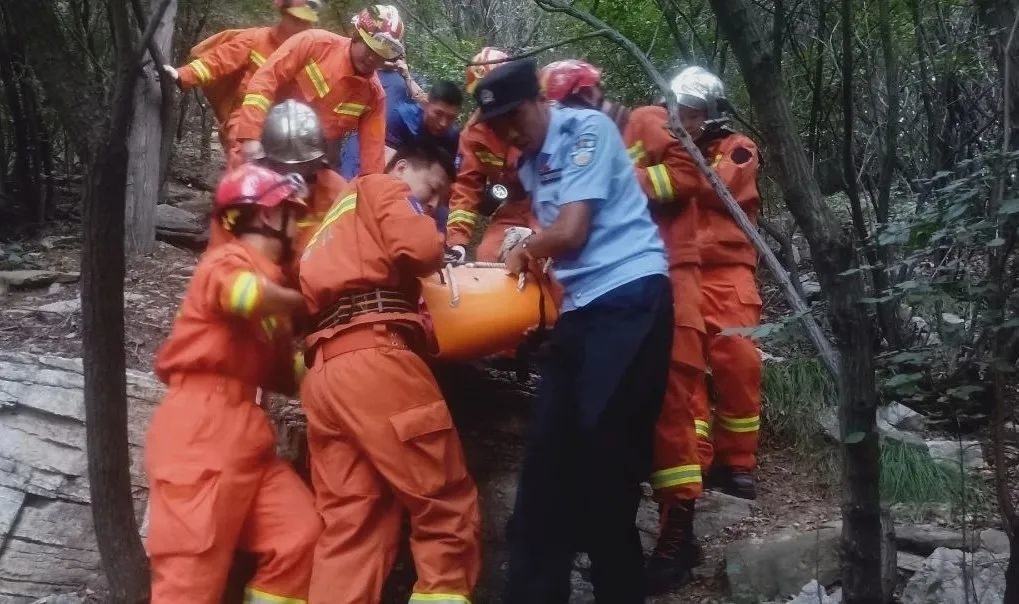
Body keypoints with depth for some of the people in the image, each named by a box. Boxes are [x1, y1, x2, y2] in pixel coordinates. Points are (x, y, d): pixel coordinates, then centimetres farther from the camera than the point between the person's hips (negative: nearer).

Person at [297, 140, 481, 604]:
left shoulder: (335, 219, 37)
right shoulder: (384, 189, 11)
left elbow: (305, 292, 25)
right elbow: (421, 249, -9)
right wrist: (437, 257, 14)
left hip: (323, 372, 9)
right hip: (374, 357, -8)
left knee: (350, 525, 5)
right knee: (448, 510, -5)